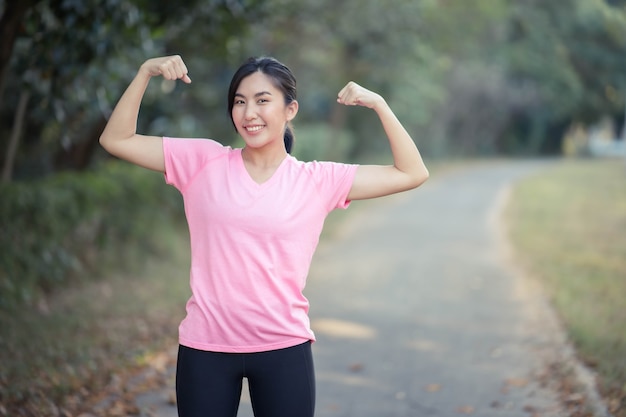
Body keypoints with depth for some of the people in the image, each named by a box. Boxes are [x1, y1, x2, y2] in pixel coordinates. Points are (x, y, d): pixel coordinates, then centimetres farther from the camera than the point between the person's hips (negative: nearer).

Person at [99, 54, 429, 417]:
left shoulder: (318, 180, 1)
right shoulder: (204, 162, 2)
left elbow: (412, 173, 2)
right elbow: (116, 140, 3)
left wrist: (377, 103, -3)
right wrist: (146, 72, -5)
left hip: (283, 349, 0)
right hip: (205, 347, 1)